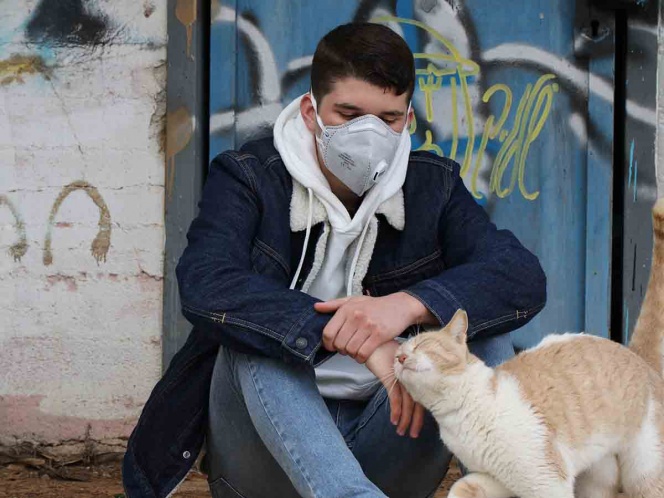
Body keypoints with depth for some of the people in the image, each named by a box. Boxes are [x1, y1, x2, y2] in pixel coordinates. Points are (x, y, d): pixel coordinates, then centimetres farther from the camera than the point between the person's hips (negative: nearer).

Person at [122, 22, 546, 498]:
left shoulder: (433, 186, 3)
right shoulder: (247, 178, -5)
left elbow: (524, 276, -14)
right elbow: (205, 285, -27)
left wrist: (410, 305, -35)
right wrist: (361, 342, -38)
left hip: (385, 452, 2)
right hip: (268, 447, -2)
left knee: (483, 327, -17)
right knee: (256, 332, -31)